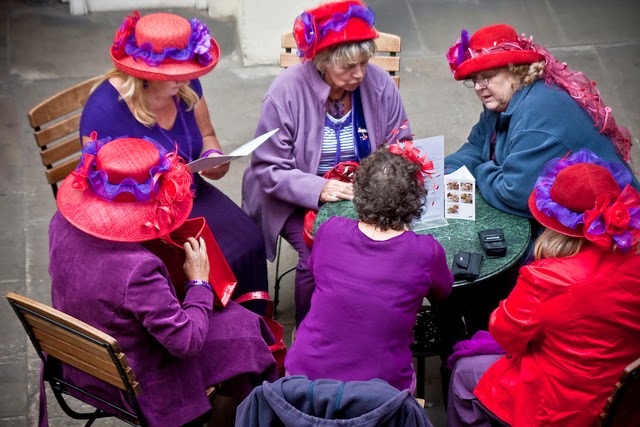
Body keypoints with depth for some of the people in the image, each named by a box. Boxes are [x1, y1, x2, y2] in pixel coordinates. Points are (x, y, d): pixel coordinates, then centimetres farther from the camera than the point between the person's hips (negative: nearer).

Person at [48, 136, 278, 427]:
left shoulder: (64, 221, -17)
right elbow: (187, 343, -28)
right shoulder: (138, 270, -40)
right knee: (241, 327, 10)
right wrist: (199, 282, -15)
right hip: (134, 385, -7)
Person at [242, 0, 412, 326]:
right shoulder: (286, 92, -16)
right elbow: (268, 169, -15)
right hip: (299, 201, -3)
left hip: (363, 196, 3)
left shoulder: (379, 83, -6)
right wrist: (319, 189, -30)